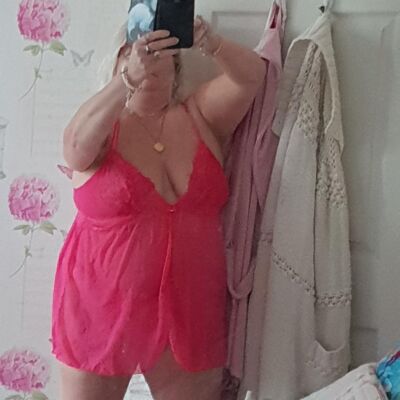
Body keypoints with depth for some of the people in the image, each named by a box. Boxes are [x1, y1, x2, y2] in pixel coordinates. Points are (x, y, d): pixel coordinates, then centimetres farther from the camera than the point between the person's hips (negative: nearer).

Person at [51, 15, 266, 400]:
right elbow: (77, 143, -27)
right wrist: (128, 78, -40)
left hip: (188, 310, 2)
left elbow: (251, 74, -11)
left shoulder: (199, 116, 3)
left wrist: (212, 44, -32)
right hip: (101, 307, -1)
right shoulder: (102, 128, -4)